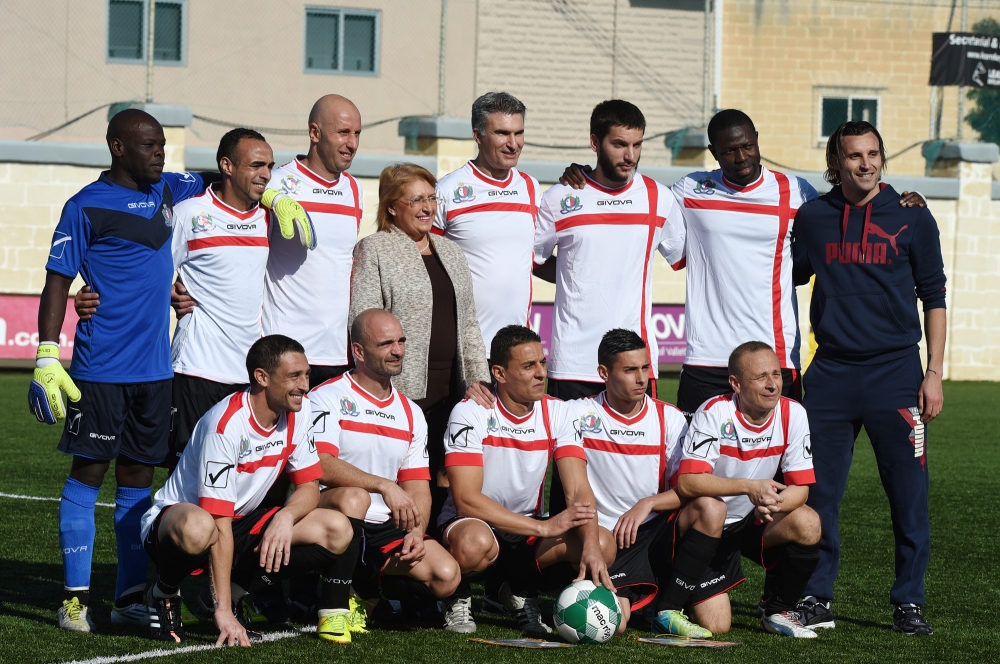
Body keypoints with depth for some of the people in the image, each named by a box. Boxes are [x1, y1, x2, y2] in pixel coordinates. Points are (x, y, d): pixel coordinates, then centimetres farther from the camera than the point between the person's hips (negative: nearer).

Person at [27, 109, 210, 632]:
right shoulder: (87, 207, -6)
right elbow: (57, 281, -6)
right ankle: (76, 598, 2)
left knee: (137, 480, 9)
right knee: (88, 472, -2)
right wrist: (46, 357, -13)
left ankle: (129, 597, 14)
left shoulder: (168, 190, 12)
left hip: (154, 368, 6)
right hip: (100, 368, -6)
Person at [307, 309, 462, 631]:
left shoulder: (410, 413, 16)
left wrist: (416, 531, -8)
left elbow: (418, 486, 12)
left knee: (446, 576, -19)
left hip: (385, 530, 6)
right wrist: (384, 486, -28)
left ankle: (364, 592, 8)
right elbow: (320, 466, -20)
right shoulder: (328, 398, -4)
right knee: (352, 499, -40)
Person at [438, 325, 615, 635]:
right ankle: (459, 597, -4)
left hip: (528, 531, 4)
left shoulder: (558, 414, -3)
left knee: (604, 544, -23)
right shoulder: (470, 414, -15)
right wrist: (544, 527, -29)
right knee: (475, 543, -41)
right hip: (473, 525, -4)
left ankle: (522, 591, 4)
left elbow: (579, 491, -12)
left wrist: (591, 547, -32)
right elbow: (467, 500, -23)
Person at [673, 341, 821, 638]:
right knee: (715, 626, -15)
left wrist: (775, 503, -33)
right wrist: (749, 486, -38)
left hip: (754, 522, 4)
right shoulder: (714, 413, -20)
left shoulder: (793, 414, -9)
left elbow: (800, 487, -11)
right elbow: (687, 483, -29)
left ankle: (777, 609, -3)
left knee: (807, 524, -28)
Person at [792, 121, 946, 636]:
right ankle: (817, 598, 11)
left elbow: (933, 297, 5)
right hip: (830, 374, 2)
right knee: (819, 494, 2)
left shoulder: (911, 218, 3)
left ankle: (908, 602, 6)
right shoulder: (813, 218, 7)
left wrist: (934, 373, -1)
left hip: (895, 372, -2)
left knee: (909, 494, -3)